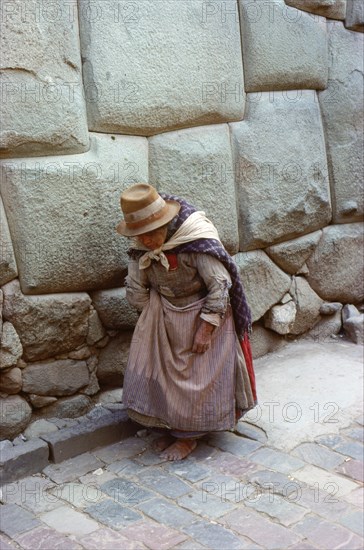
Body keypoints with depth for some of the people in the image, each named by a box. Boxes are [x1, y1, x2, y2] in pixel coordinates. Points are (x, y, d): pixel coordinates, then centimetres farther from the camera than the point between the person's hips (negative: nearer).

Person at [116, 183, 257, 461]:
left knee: (197, 378, 1)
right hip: (164, 315, 6)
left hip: (203, 314, -5)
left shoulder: (198, 241, -29)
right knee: (156, 370, 7)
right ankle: (169, 428, 26)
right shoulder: (141, 245, -12)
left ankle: (188, 437, 19)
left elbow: (219, 286, -23)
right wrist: (151, 318, 3)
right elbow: (136, 288, 0)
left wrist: (206, 328, -22)